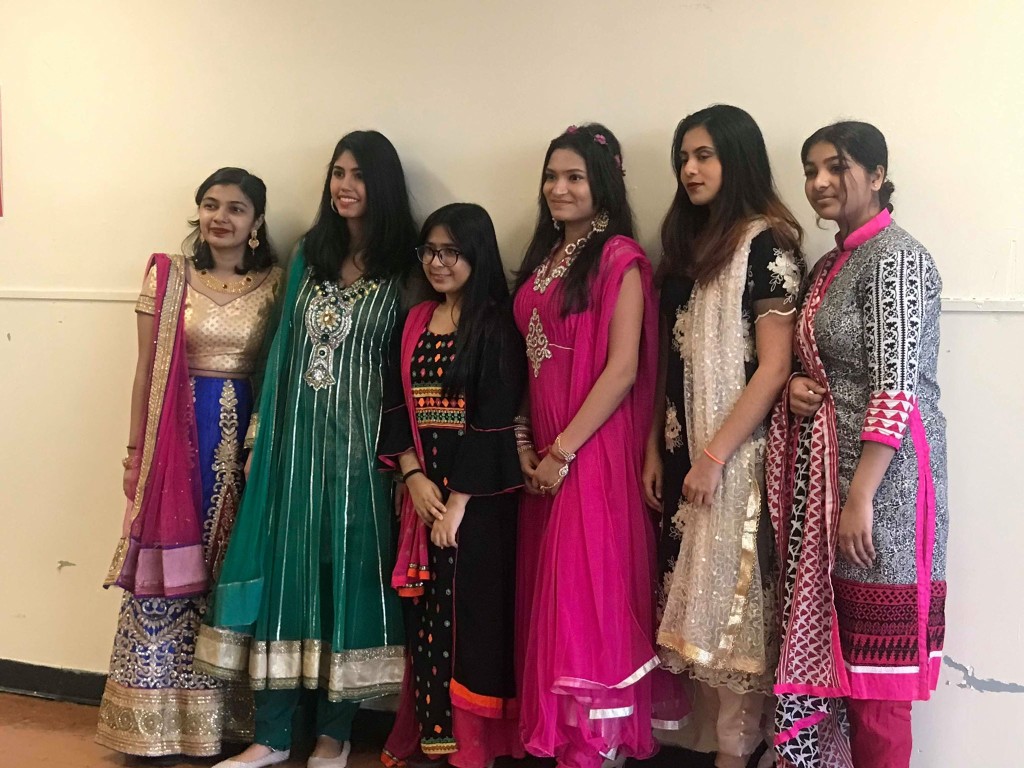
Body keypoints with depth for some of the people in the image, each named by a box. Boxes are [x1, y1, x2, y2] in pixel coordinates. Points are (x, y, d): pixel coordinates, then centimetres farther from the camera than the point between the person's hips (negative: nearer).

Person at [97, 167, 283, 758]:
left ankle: (220, 717, 18)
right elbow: (146, 370, 4)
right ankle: (156, 721, 14)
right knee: (168, 570, 1)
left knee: (230, 570, 5)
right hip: (176, 431, 0)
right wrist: (136, 452, 2)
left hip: (243, 435, 0)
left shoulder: (275, 284, 4)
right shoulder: (168, 276, 3)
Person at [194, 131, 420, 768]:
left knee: (349, 565, 3)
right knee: (283, 563, 4)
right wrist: (261, 434, 5)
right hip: (296, 430, 4)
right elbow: (283, 349, 10)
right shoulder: (308, 256, 11)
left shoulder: (404, 268, -1)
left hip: (360, 435, -3)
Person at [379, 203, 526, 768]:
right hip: (422, 488, 6)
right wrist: (414, 477, -6)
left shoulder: (495, 324, -7)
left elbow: (493, 421, -13)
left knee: (470, 611, 0)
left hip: (478, 494, -5)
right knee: (424, 616, 10)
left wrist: (458, 502, -15)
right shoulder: (416, 322, 11)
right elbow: (398, 408, 8)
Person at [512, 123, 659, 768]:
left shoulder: (620, 258, -8)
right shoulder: (543, 259, 14)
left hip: (595, 452, -7)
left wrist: (564, 450, -14)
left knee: (588, 595, -3)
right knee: (549, 598, 11)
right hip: (544, 456, 7)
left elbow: (623, 369, -15)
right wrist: (525, 444, 4)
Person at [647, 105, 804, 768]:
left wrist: (715, 454, -16)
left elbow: (775, 367, -14)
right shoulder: (687, 244, 14)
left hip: (736, 457, -7)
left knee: (733, 603, -1)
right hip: (685, 455, 7)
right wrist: (658, 452, 7)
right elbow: (672, 364, 13)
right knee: (700, 602, 8)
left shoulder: (766, 244, -8)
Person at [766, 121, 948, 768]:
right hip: (826, 472, 9)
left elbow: (896, 387, -18)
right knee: (831, 652, 12)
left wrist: (859, 498, -22)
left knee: (872, 664, -1)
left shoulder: (895, 257, -11)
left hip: (879, 475, -9)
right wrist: (796, 390, 3)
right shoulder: (830, 265, 16)